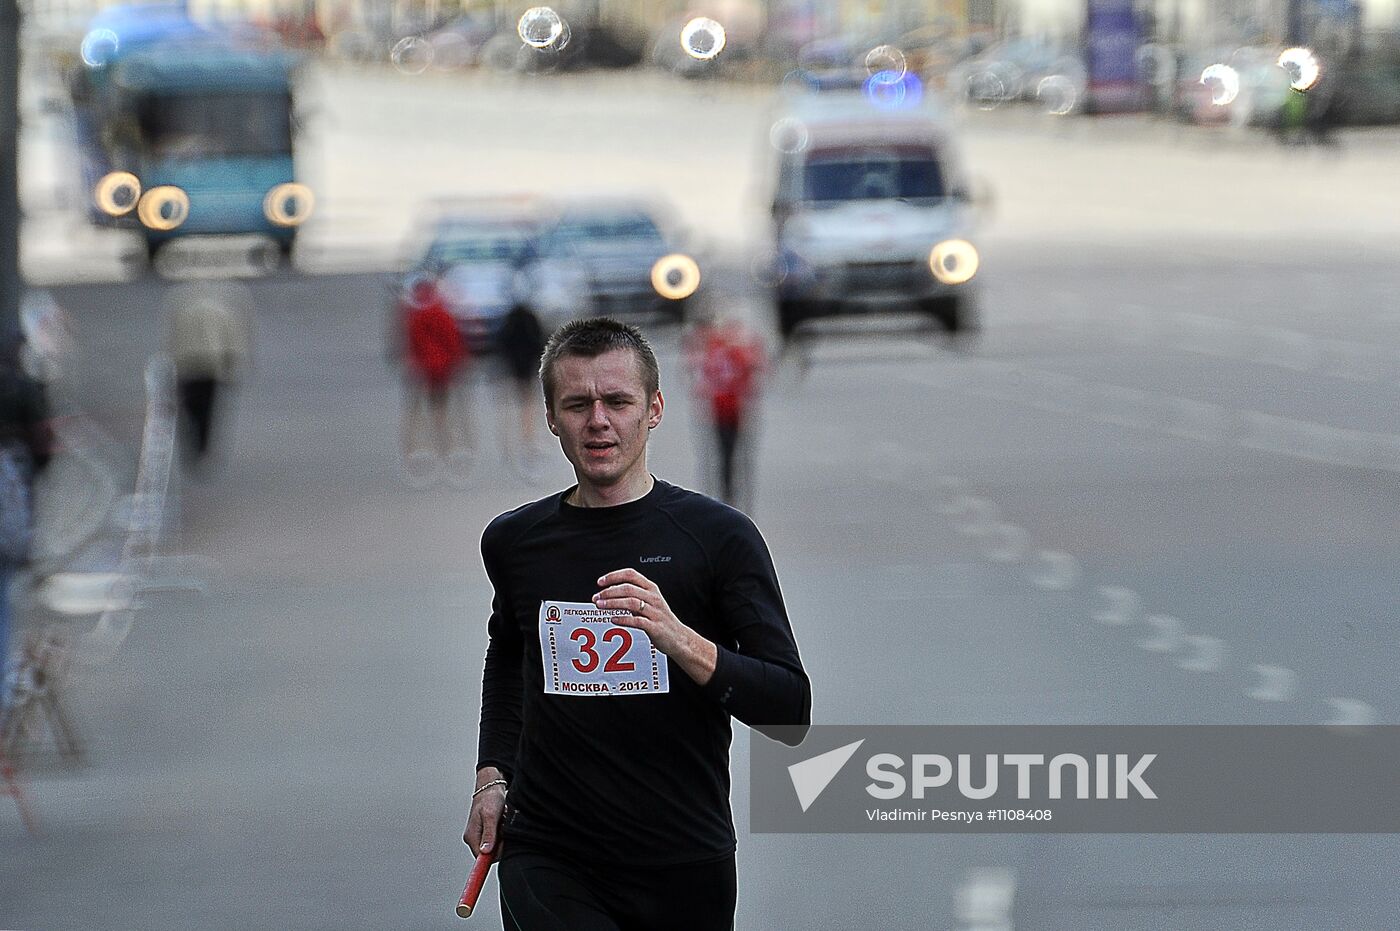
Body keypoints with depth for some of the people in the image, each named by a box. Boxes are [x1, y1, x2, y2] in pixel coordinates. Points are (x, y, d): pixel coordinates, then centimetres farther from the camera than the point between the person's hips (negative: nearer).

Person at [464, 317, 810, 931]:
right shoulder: (514, 541, 8)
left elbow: (791, 715, -8)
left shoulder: (720, 535, -3)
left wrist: (680, 641, -22)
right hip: (548, 856, 1)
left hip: (686, 865, -1)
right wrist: (492, 775, 18)